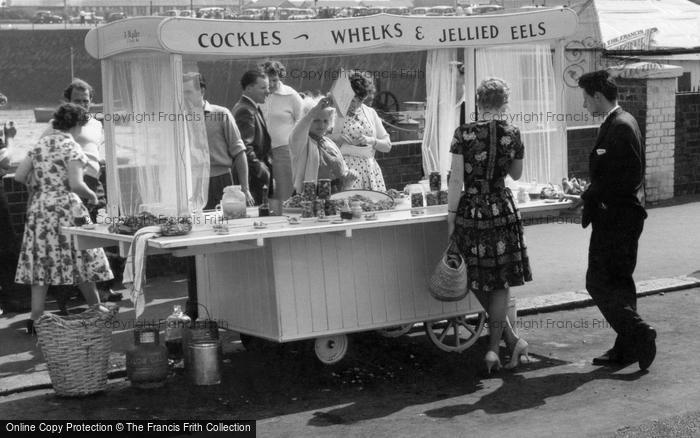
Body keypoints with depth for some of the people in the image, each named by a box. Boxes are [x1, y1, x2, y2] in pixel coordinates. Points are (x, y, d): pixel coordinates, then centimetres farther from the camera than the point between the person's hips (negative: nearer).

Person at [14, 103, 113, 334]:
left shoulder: (40, 145, 10)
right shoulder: (71, 147, -8)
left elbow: (19, 176, 8)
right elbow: (76, 184, -17)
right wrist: (92, 195, 1)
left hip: (39, 207, 6)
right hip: (66, 207, -5)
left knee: (41, 262, 5)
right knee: (81, 259, 6)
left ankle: (35, 319, 3)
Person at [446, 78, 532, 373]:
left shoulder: (464, 134, -7)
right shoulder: (513, 135, 0)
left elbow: (456, 181, -8)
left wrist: (451, 219, -2)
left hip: (469, 212, -1)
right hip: (502, 210, 2)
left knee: (479, 281, 14)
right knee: (500, 282, 12)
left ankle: (512, 339, 14)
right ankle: (493, 347, 9)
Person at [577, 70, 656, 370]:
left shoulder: (620, 127, -17)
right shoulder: (618, 123, 15)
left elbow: (626, 178, -23)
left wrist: (589, 198, -15)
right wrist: (590, 195, 10)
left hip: (617, 218, -11)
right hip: (618, 217, 11)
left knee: (600, 283, -8)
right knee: (618, 282, 14)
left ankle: (639, 336, -7)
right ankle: (627, 348, 21)